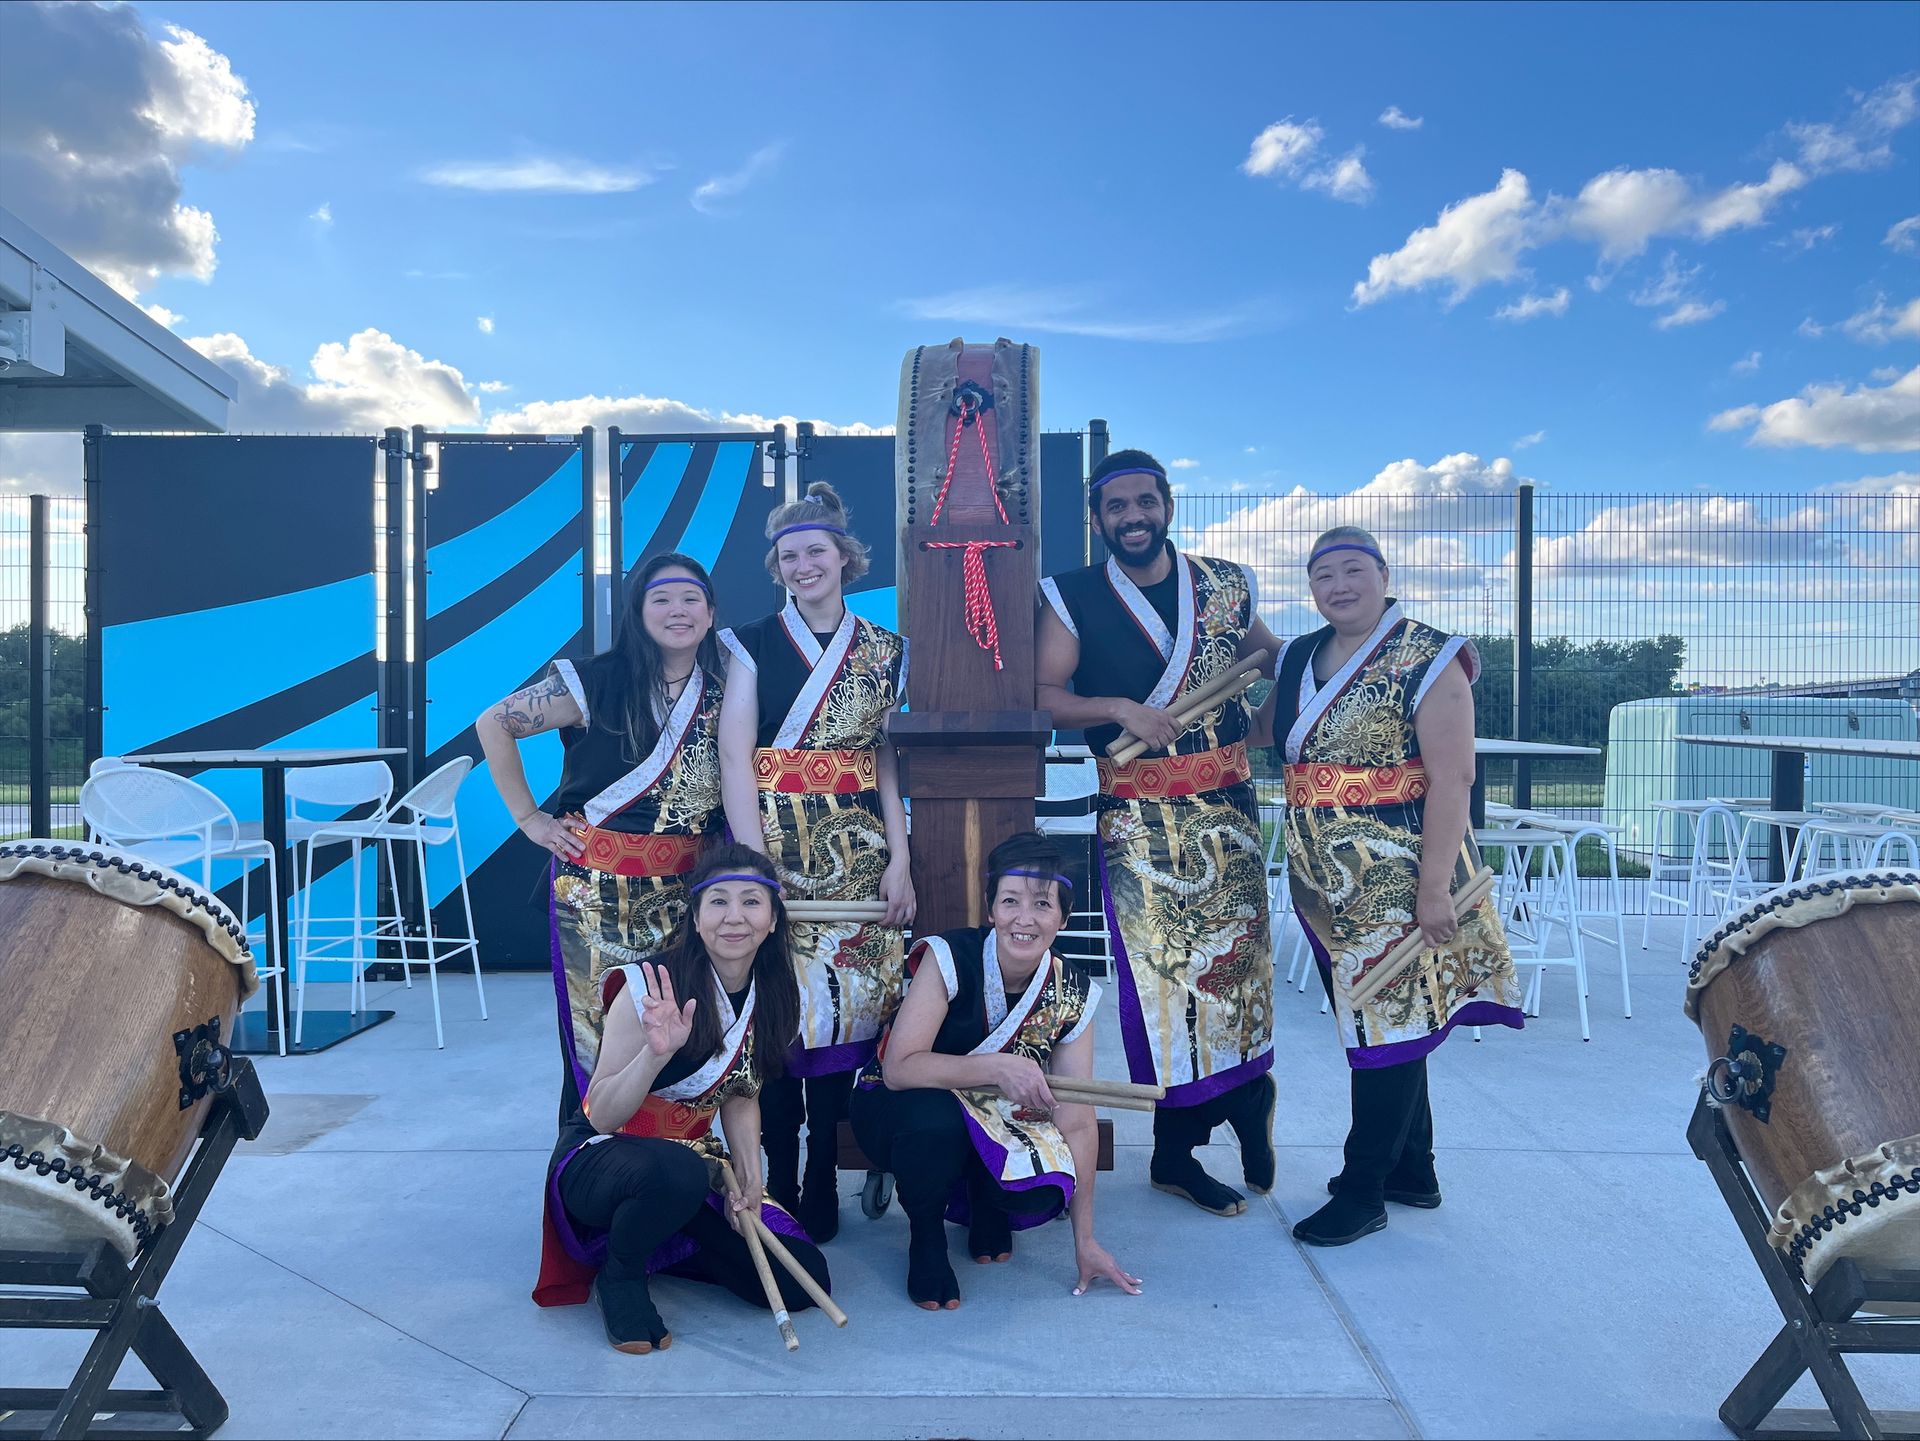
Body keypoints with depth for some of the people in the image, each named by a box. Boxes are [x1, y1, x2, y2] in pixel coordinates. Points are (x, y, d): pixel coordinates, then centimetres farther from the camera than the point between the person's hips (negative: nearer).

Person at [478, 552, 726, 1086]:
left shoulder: (722, 694, 4)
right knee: (595, 1030, 4)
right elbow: (493, 725, -2)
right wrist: (528, 818, -4)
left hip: (686, 892, 3)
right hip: (597, 889, -3)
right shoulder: (595, 683, -7)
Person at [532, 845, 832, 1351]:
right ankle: (620, 1273, -6)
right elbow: (601, 1116, -21)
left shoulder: (774, 997, -3)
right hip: (598, 1160, -6)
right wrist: (657, 1051, -38)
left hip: (697, 1164, 6)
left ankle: (662, 1244, 15)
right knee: (677, 1172, -40)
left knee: (803, 1281, -7)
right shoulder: (650, 987, -21)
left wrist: (750, 1179, -5)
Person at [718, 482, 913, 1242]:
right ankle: (779, 1184, 12)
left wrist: (899, 860, 1)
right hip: (774, 844, -2)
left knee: (847, 1003, 2)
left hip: (857, 850, 2)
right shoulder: (753, 643, 2)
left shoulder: (882, 652, 10)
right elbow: (734, 758, -6)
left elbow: (886, 763, 10)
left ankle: (824, 1181, 14)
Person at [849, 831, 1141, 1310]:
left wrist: (1085, 1242, -9)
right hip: (898, 1112, -3)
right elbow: (899, 1068, -30)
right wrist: (997, 1067, -40)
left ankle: (984, 1202, 11)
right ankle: (926, 1234, -6)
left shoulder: (1072, 995, -13)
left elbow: (1076, 1122, -11)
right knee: (935, 1115, -38)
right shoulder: (948, 957, -24)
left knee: (1040, 1193, -28)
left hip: (996, 1124, 3)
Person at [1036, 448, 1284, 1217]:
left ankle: (1244, 1091, 30)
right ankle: (1176, 1150, 15)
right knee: (1158, 968, 1)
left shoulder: (1226, 585, 7)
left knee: (1235, 953, 5)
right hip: (1136, 815, -2)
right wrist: (1119, 708, -20)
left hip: (1227, 805, 3)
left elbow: (1272, 658, 20)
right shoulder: (1073, 598, -1)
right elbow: (1044, 694, -7)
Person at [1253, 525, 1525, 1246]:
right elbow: (1261, 732, 24)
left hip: (1395, 881, -7)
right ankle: (1412, 1170, 32)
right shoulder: (1298, 658, 10)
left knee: (1388, 1024, 2)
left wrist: (1435, 887, -20)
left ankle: (1363, 1189, 14)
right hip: (1324, 884, 7)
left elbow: (1452, 778, -16)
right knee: (1369, 1021, 16)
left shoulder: (1426, 660, -11)